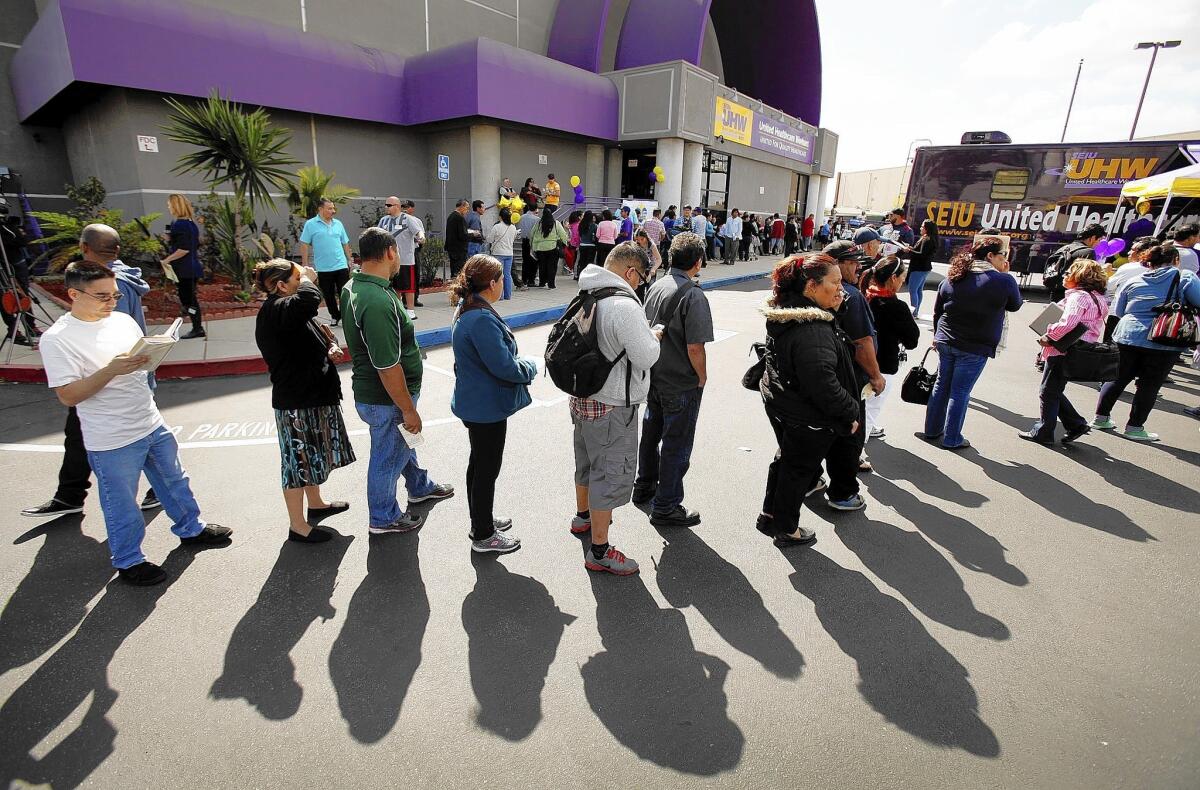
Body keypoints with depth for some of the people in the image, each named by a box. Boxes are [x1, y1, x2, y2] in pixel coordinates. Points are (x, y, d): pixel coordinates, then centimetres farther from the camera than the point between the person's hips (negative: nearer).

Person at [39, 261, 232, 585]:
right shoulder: (56, 339, -15)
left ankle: (191, 529, 41)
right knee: (121, 504, 11)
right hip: (112, 440, -6)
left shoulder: (123, 320, 3)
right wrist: (112, 370, -28)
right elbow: (68, 396, -18)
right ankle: (128, 561, 29)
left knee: (174, 481, 21)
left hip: (153, 425, 6)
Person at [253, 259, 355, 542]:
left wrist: (329, 349, 1)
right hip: (296, 403, -10)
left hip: (312, 396, 10)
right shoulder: (275, 311, -22)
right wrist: (307, 278, -21)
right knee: (298, 461, 2)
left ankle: (315, 504, 43)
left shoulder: (287, 310, 12)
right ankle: (297, 526, 16)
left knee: (312, 456, 24)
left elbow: (307, 343, 25)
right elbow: (309, 299, -44)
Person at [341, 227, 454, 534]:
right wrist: (408, 409, -21)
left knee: (402, 441, 28)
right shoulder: (378, 301, -32)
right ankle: (384, 517, 33)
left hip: (370, 389, 10)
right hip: (385, 399, -10)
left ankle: (420, 487, 52)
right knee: (388, 457, 11)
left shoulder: (352, 287, 0)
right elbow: (388, 367, -31)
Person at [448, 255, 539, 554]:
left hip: (474, 403, 10)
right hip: (487, 407, -10)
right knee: (487, 469, 5)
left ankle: (481, 520, 40)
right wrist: (530, 366, -8)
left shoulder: (467, 310, 6)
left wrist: (519, 362, 6)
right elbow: (504, 367, -26)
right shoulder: (481, 319, -27)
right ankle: (484, 536, 21)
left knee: (479, 463, 22)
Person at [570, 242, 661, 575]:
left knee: (587, 461, 26)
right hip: (612, 407, -9)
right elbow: (646, 357, -21)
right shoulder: (625, 306, -24)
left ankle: (583, 515, 49)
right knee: (612, 473, 2)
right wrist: (654, 338, 0)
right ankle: (600, 551, 13)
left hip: (582, 396, 9)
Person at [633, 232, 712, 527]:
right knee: (676, 445, 6)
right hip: (682, 384, -8)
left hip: (654, 377, 8)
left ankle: (645, 486, 42)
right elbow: (695, 348, -24)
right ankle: (665, 507, 19)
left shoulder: (656, 286, 2)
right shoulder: (693, 296, -21)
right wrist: (703, 377, -7)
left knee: (651, 433, 23)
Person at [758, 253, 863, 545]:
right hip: (807, 416, -9)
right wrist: (850, 412, -17)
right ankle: (785, 528, 28)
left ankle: (771, 515, 41)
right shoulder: (812, 330, -31)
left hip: (779, 402, 9)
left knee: (787, 457, 25)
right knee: (798, 468, 9)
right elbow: (823, 383, -31)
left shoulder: (785, 313, 0)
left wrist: (832, 311, 2)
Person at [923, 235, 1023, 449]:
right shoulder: (1003, 281, -11)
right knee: (960, 392, 4)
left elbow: (937, 311, 9)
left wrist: (938, 336, 22)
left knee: (941, 386, 16)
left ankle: (931, 431, 26)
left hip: (945, 343, 5)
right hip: (975, 347, -4)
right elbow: (1015, 305, 7)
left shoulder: (953, 278, 3)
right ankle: (951, 439, 15)